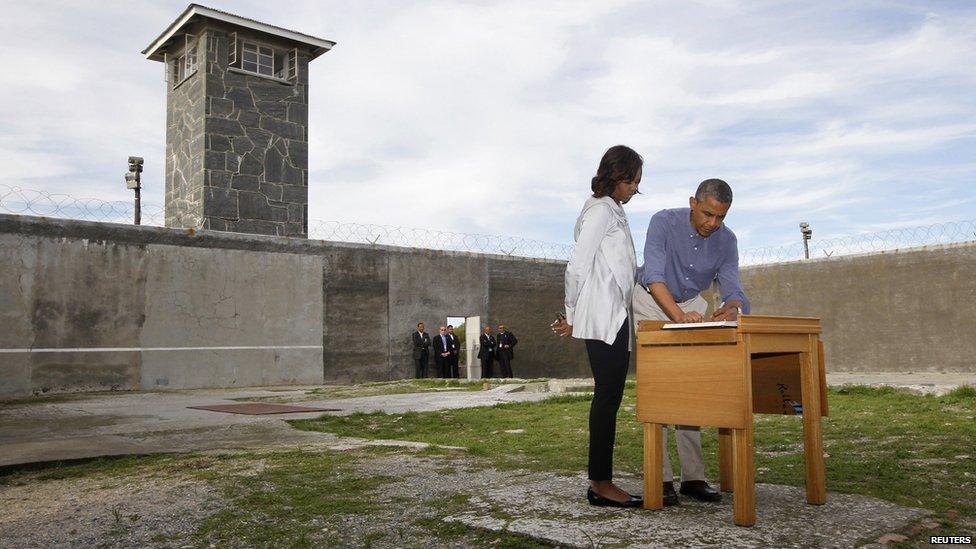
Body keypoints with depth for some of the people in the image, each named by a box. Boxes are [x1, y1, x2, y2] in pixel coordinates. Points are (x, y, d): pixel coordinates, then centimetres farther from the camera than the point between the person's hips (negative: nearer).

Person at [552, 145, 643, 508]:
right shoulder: (601, 210, -7)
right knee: (608, 396, -8)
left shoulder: (615, 212, 22)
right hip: (604, 318, -9)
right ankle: (601, 484, -4)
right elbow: (577, 267, -13)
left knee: (608, 397, 7)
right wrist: (572, 316, -4)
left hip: (614, 319, 9)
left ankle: (600, 482, 11)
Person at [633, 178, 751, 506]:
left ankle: (693, 476, 4)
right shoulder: (664, 223, -24)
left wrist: (732, 308, -40)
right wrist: (679, 316, -47)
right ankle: (660, 478, -10)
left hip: (692, 305, 4)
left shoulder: (726, 240, -12)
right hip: (653, 302, -4)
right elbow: (654, 277, -32)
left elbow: (733, 288, -15)